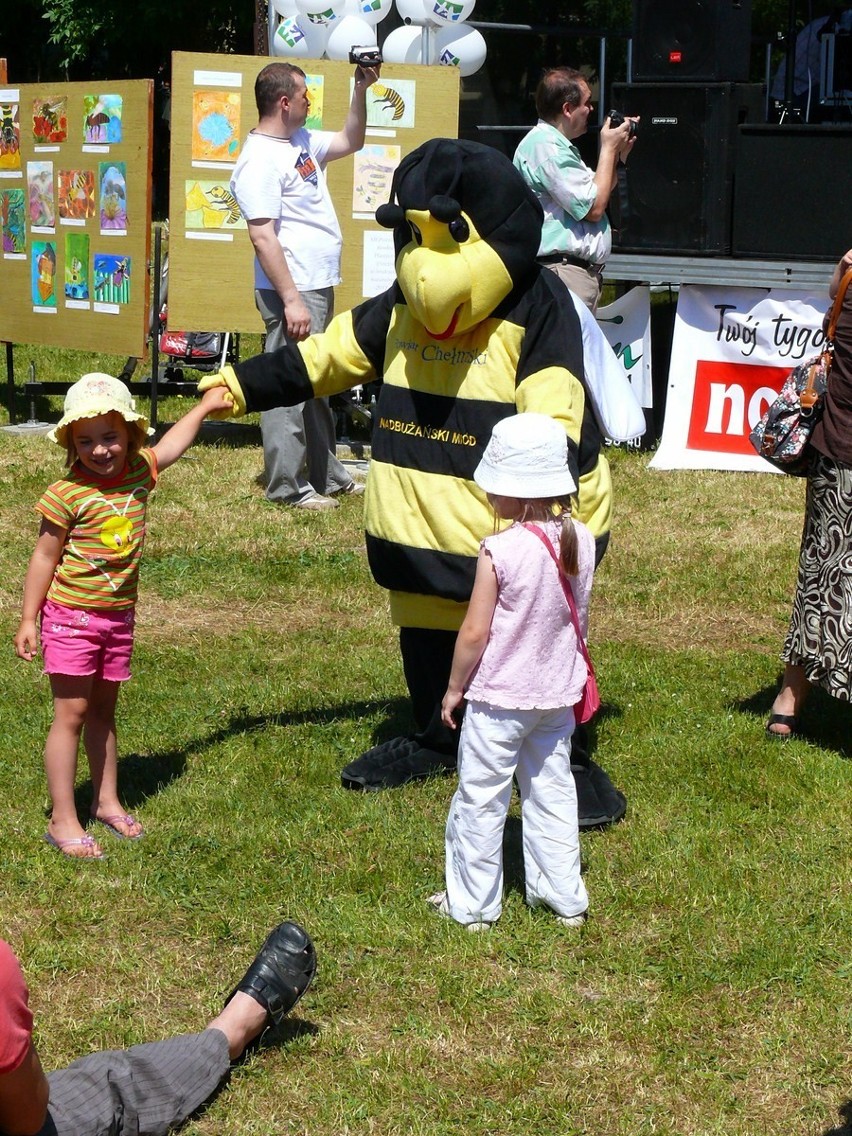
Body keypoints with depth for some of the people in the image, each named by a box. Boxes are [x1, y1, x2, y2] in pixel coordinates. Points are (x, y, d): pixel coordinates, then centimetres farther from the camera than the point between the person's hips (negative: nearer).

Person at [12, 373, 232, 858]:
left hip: (118, 616, 6)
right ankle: (63, 821, -2)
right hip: (70, 617, -6)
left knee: (103, 710, 17)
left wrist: (205, 407, 32)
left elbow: (171, 446, 22)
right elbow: (45, 558, -9)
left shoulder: (138, 473, 0)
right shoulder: (67, 494, -16)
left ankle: (107, 801, 29)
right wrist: (28, 619, -8)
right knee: (71, 714, -5)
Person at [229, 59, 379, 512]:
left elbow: (351, 141, 30)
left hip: (319, 287, 10)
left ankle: (325, 474, 28)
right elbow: (262, 236, -21)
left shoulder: (302, 142, 13)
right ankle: (287, 486, 1)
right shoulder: (260, 160, -17)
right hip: (292, 291, -10)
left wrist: (361, 90, 17)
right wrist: (291, 300, -24)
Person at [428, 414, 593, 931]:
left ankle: (472, 904, 17)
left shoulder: (500, 551, -22)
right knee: (552, 791, 17)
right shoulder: (581, 541, -4)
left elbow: (475, 633, -18)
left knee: (480, 800, 8)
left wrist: (454, 688, -3)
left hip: (498, 696, -6)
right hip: (558, 693, 6)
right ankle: (565, 897, 24)